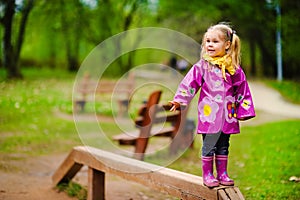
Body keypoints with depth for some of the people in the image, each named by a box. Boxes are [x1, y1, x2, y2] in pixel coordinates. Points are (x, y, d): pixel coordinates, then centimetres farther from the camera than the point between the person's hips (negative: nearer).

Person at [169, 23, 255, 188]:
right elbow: (190, 83, -4)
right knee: (209, 146, 2)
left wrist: (243, 110, 9)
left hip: (227, 114, 3)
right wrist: (179, 100, -12)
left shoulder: (234, 68, 4)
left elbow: (242, 90, 10)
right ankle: (207, 175, 13)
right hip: (209, 112, -3)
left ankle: (222, 174, 23)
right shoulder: (202, 66, -2)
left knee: (223, 146, 13)